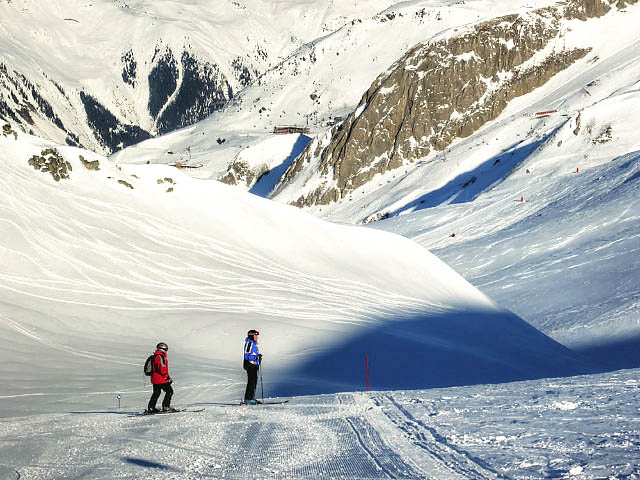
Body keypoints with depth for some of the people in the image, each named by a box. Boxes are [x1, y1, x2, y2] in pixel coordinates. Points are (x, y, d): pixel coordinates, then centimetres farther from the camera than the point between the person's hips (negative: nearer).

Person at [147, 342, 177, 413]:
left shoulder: (155, 356, 17)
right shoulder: (161, 356, -15)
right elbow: (162, 369, -22)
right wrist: (168, 377, -17)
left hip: (155, 379, 10)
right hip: (161, 379, -10)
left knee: (156, 393, 17)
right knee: (169, 391, -4)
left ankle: (151, 408, 17)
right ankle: (166, 407, -7)